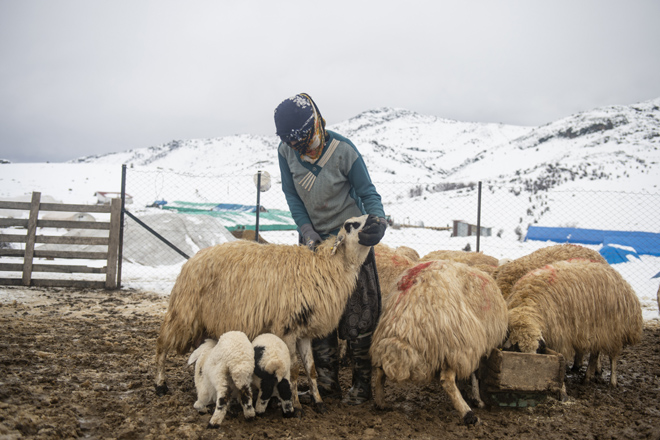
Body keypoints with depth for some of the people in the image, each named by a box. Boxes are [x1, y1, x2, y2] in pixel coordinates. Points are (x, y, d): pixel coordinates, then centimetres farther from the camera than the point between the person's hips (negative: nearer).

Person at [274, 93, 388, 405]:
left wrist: (377, 218, -30)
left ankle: (362, 383, 12)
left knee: (358, 315, -1)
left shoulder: (343, 151, -18)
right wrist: (307, 231, -12)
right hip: (315, 239, 4)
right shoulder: (286, 152, -7)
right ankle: (327, 382, 15)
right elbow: (292, 195, 0)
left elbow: (367, 192, -10)